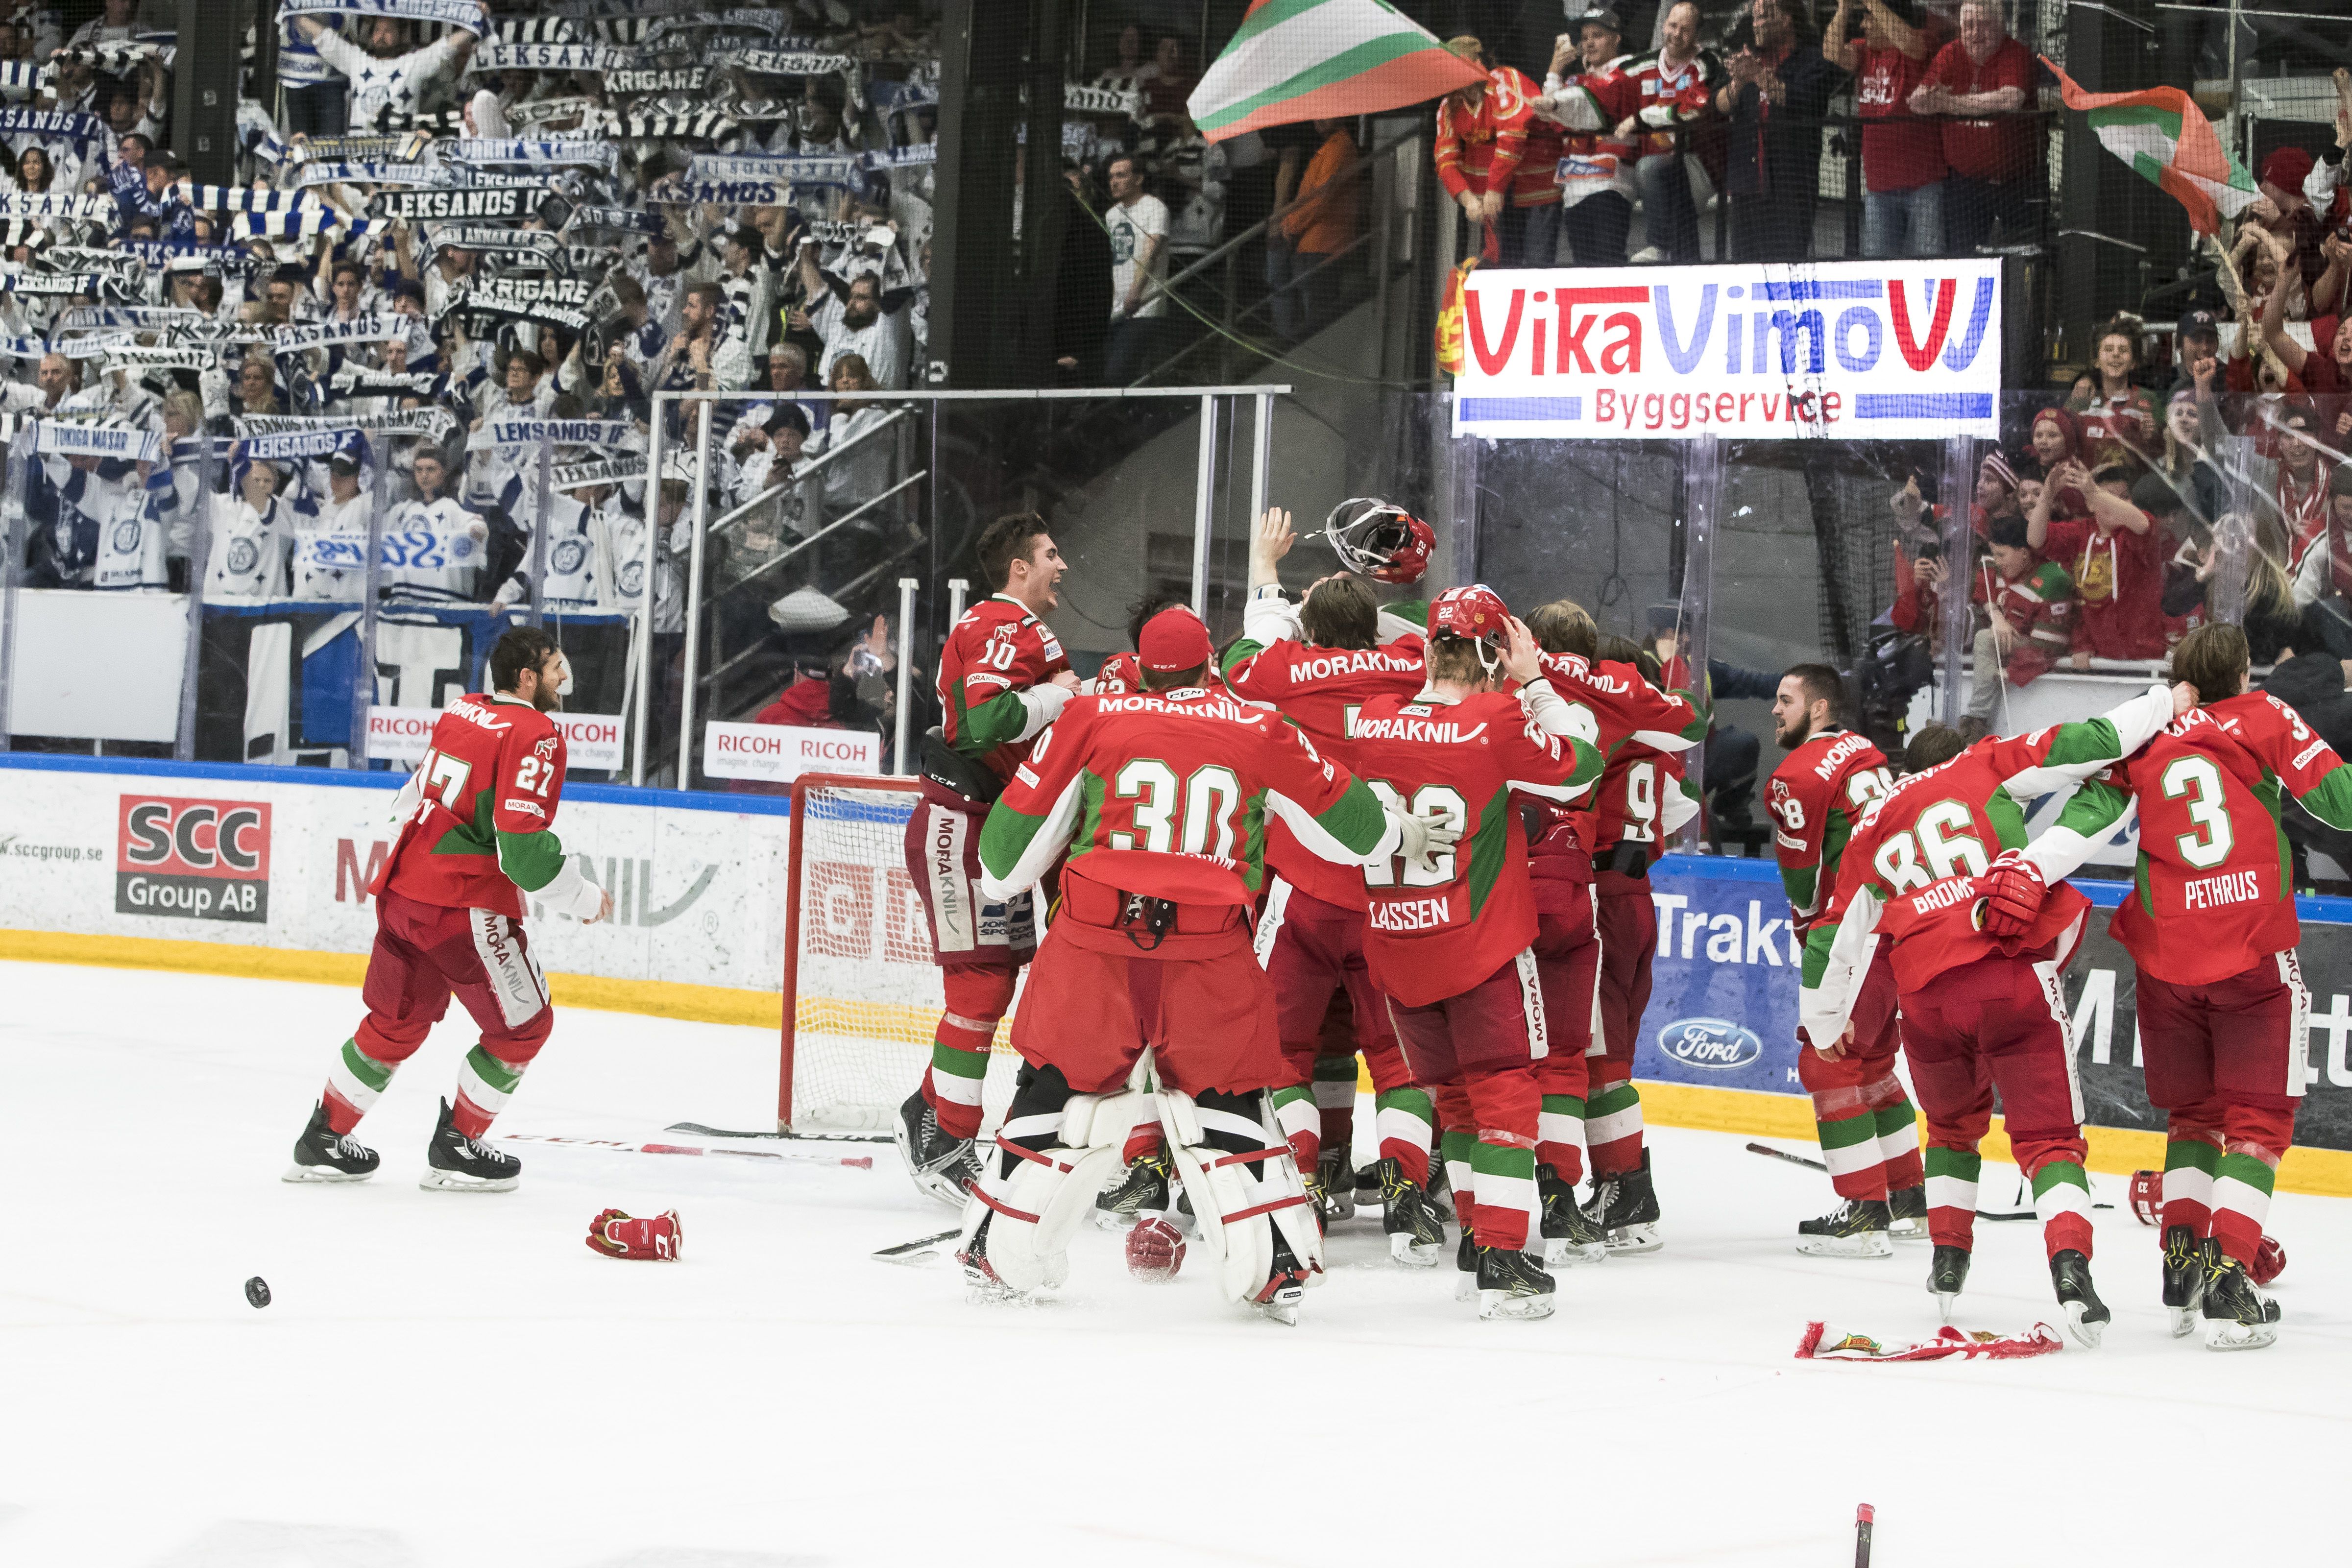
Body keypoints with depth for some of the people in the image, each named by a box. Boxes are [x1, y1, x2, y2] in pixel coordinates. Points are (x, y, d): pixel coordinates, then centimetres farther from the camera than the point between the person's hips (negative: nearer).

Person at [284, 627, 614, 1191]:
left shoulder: (462, 711, 11)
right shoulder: (535, 737, -15)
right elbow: (523, 845, -20)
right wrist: (583, 899, -8)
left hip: (404, 886, 8)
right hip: (464, 906, -8)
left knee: (397, 1019, 21)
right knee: (523, 1025, 8)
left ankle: (324, 1138, 27)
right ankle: (456, 1148, 12)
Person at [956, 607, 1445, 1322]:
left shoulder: (1091, 719, 6)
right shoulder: (1260, 732, 6)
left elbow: (1018, 834, 10)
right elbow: (1344, 821, 15)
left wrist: (1000, 883, 32)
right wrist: (1407, 836, 35)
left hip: (1095, 939, 0)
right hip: (1212, 953, 0)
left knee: (1063, 1088, 13)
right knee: (1222, 1099, 13)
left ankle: (998, 1253, 18)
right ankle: (1275, 1267, 10)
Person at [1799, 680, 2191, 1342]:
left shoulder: (1872, 828, 26)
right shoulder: (1985, 767, 18)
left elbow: (1835, 934, 29)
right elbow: (2070, 749, 4)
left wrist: (1826, 1022, 43)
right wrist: (2164, 705, 12)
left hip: (1928, 997, 3)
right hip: (2014, 974, -3)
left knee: (1954, 1122, 29)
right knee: (2047, 1135, 0)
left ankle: (1948, 1263, 27)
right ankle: (2070, 1264, -22)